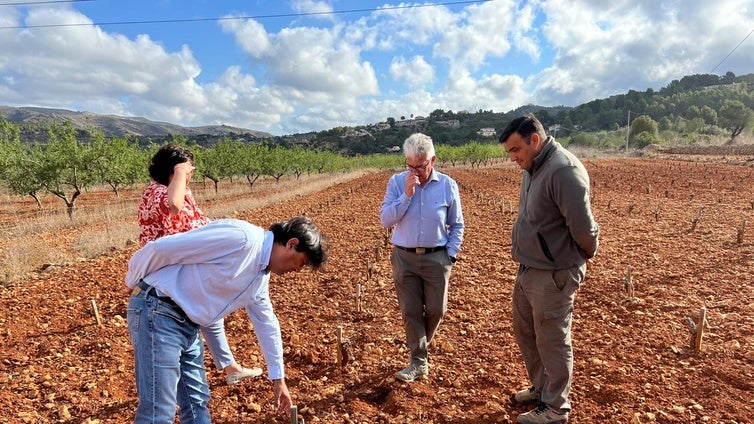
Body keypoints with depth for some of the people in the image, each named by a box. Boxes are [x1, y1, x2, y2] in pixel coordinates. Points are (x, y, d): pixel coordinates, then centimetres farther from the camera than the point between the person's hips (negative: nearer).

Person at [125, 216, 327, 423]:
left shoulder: (261, 276, 8)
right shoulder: (241, 237, -24)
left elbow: (266, 323, 20)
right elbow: (160, 248, -20)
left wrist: (278, 378, 25)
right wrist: (133, 283, -2)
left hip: (188, 325, 9)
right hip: (157, 313, -9)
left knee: (197, 403, 16)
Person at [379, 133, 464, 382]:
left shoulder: (448, 185, -3)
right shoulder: (396, 183, -4)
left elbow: (457, 225, 6)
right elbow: (385, 220, -11)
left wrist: (451, 254, -1)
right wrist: (406, 194, -18)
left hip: (436, 258, 0)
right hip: (405, 258, 0)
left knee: (435, 310, 8)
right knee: (411, 311, 5)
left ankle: (419, 346, 37)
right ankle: (418, 362, 19)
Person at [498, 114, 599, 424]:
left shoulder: (563, 170, -22)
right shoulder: (533, 169, 9)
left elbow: (582, 226, -22)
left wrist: (585, 255, -5)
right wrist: (522, 250, 11)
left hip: (553, 275, -9)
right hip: (527, 270, 10)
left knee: (552, 341, 6)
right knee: (524, 332, 21)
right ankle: (541, 387, 42)